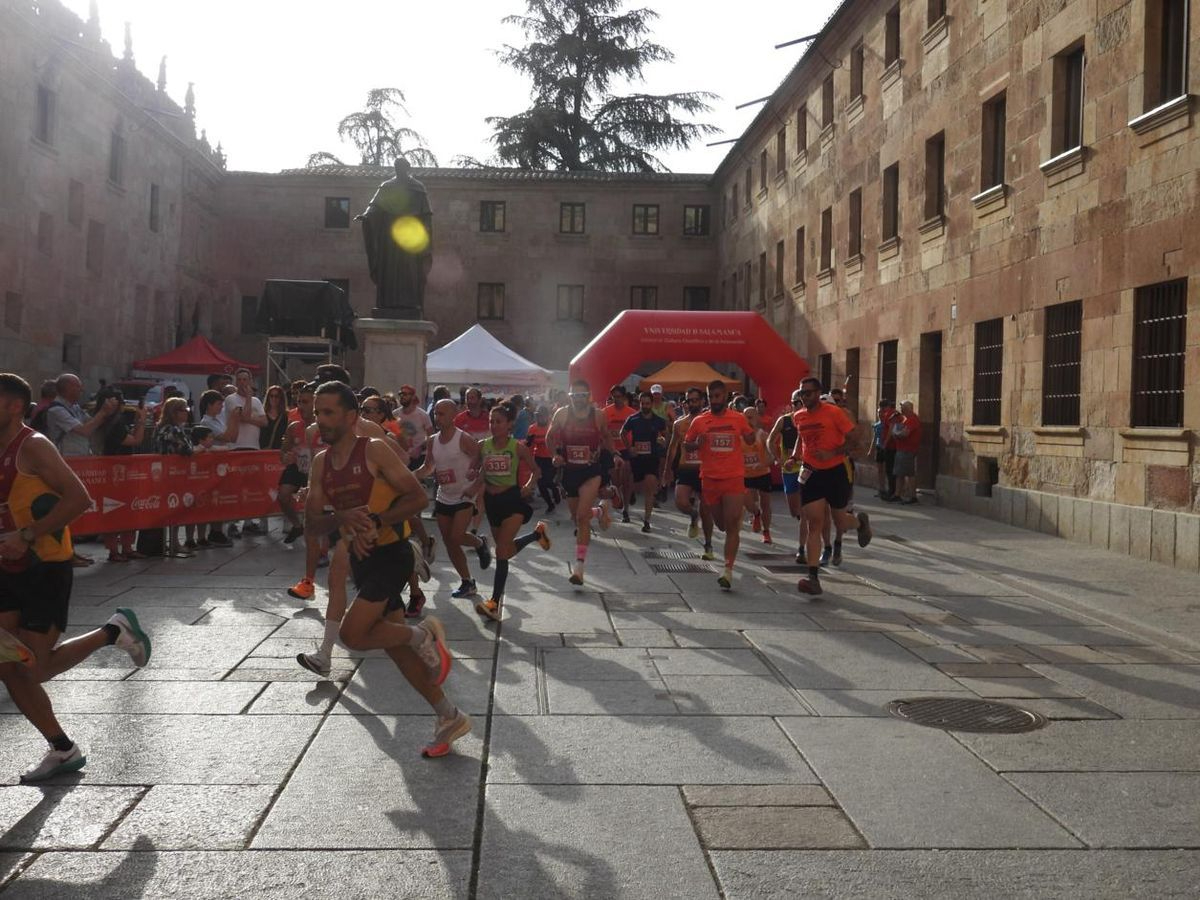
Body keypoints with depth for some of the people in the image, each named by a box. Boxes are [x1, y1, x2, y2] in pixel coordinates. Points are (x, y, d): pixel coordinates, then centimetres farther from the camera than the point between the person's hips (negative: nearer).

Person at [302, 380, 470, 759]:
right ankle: (449, 717, 20)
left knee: (352, 633, -21)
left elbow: (419, 498, -14)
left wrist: (376, 520, -24)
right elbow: (312, 521, 3)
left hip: (391, 553, -8)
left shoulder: (374, 450, -12)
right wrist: (342, 518, -17)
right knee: (395, 645, 9)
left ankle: (423, 634, 4)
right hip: (360, 558, 8)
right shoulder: (321, 462, 7)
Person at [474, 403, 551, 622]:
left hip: (512, 499, -5)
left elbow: (535, 470, 2)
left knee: (502, 551, -14)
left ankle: (495, 603, -6)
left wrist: (528, 486, -16)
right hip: (491, 500, 5)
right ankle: (537, 533, 46)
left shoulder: (517, 447, -10)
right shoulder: (483, 446, -2)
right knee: (507, 549, 19)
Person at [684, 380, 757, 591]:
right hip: (710, 478, 2)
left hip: (734, 478, -2)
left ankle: (728, 570, -11)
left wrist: (752, 429, -7)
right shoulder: (699, 421, 1)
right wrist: (697, 444, -12)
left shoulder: (738, 418, 1)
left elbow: (750, 441, 15)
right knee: (721, 524, 14)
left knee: (732, 525, -9)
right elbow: (686, 445, 10)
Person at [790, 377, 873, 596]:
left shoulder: (834, 413, -12)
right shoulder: (798, 417, 4)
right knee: (813, 524, -6)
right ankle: (813, 577, -9)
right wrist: (796, 455, 6)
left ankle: (861, 521, 47)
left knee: (840, 523, 9)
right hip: (811, 473, 3)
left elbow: (852, 440, -10)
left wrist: (833, 453, -25)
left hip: (835, 472, -3)